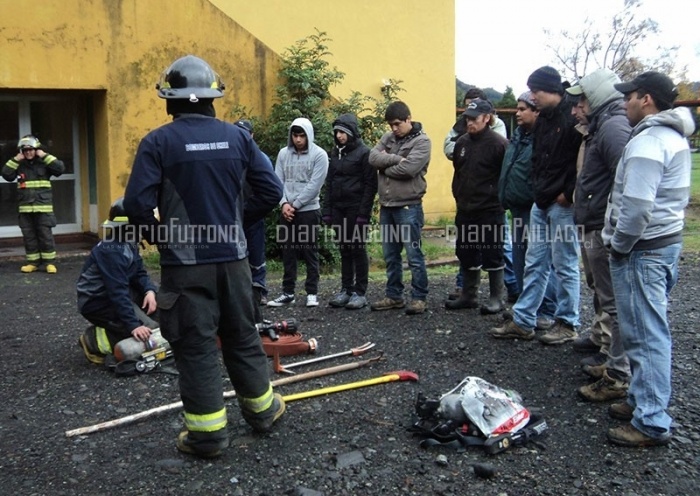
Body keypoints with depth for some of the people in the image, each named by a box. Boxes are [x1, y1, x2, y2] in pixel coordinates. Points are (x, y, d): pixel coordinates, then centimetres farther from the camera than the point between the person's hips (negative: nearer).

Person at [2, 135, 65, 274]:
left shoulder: (44, 163, 1)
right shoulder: (19, 165, 8)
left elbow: (60, 168, -13)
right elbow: (6, 175, 0)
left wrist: (45, 156, -12)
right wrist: (15, 160, -5)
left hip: (43, 207, -3)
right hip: (25, 208, 3)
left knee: (46, 235, -1)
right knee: (29, 236, 7)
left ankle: (49, 262, 6)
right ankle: (33, 262, 15)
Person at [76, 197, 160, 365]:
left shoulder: (129, 244, 5)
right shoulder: (112, 251, -25)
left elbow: (139, 273, 6)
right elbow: (118, 291, -32)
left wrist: (149, 291, -17)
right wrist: (133, 325, -36)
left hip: (114, 294, 10)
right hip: (97, 302, -10)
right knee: (148, 330, -19)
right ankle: (96, 340, -8)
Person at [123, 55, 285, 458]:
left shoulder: (158, 142, -9)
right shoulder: (238, 137, 1)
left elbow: (137, 203, -15)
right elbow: (271, 191, 0)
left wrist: (158, 235, 3)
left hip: (184, 262, -3)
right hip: (232, 257, 4)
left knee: (196, 346, 6)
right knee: (243, 335, 18)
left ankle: (208, 433, 13)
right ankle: (262, 409, 32)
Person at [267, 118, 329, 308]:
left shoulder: (319, 155, -6)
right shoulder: (283, 153, 7)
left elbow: (314, 185, -13)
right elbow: (278, 181, 4)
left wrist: (295, 205, -12)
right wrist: (284, 203, -10)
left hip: (309, 210, -4)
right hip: (286, 210, 4)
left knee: (310, 252, 2)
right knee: (287, 252, 8)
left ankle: (312, 292, 10)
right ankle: (287, 292, 16)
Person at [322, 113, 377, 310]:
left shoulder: (363, 152, -7)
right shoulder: (335, 152, 12)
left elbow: (370, 185, -10)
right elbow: (329, 183, 14)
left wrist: (364, 212, -17)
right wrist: (327, 210, 8)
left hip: (356, 208, -6)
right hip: (338, 208, 6)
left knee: (358, 249, 0)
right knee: (344, 249, 9)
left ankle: (361, 292, 7)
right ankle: (347, 290, 17)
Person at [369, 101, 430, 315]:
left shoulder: (421, 141, -7)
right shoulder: (388, 137, 12)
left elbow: (408, 169, -20)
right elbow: (373, 157, -3)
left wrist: (385, 168, -6)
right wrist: (396, 158, -15)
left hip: (408, 207, -6)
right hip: (386, 206, 7)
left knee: (414, 255, 0)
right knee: (390, 256, 13)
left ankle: (419, 297, 9)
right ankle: (394, 296, 24)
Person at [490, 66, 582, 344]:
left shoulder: (573, 117, -14)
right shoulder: (543, 119, 13)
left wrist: (568, 193, -16)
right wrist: (538, 188, 10)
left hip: (563, 204, -8)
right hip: (541, 203, 9)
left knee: (565, 265, 2)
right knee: (534, 263, 11)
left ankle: (567, 324, 15)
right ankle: (523, 321, 18)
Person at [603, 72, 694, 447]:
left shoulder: (647, 142, -19)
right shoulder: (675, 137, 14)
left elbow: (636, 205, -26)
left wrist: (619, 245, -13)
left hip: (643, 250, -10)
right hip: (668, 242, 10)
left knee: (646, 335, -6)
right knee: (651, 331, 17)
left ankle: (651, 423, 1)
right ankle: (643, 399, 28)